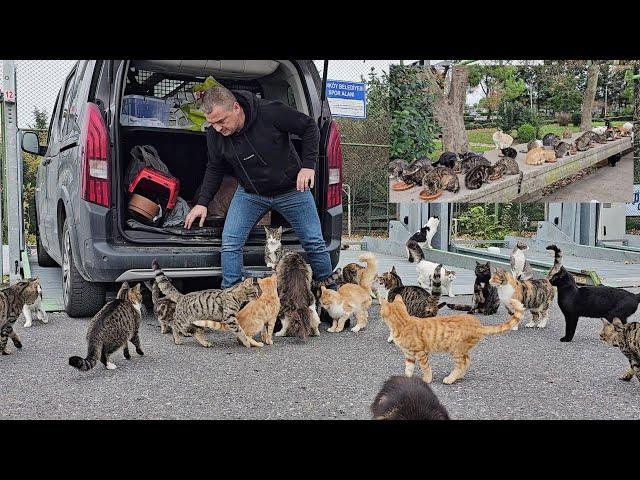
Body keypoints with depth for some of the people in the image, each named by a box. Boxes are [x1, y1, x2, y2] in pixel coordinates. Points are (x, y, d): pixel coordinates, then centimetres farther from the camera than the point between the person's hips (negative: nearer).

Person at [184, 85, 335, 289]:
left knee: (314, 243, 4)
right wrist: (203, 202, -1)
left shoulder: (271, 112, -27)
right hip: (250, 193, 2)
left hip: (291, 189, -2)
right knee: (230, 242, -14)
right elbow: (214, 168, 4)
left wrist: (308, 165, -20)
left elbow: (309, 127, -13)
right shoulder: (214, 134, -14)